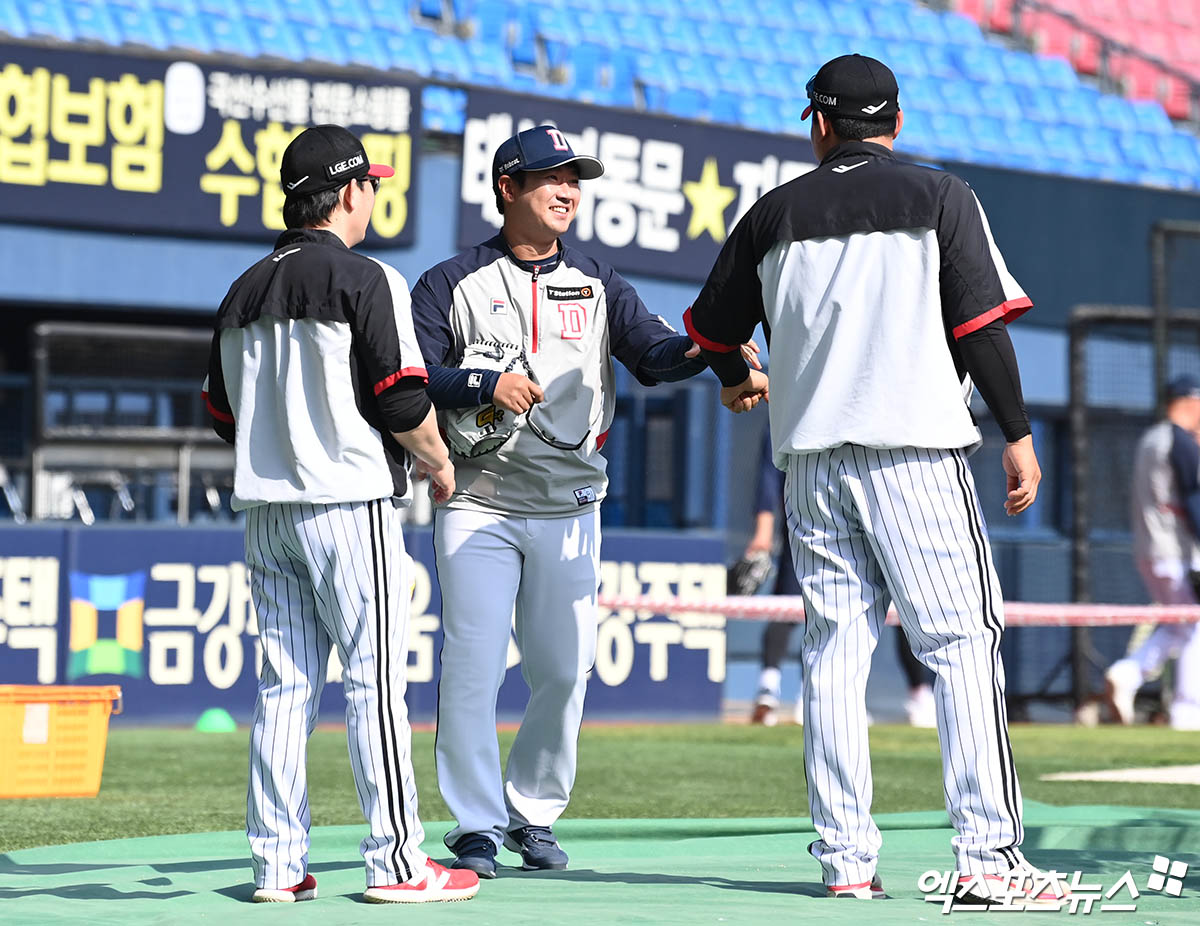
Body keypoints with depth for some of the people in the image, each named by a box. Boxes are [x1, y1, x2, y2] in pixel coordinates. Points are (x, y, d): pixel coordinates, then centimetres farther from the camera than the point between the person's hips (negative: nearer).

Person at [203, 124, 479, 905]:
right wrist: (438, 463, 2)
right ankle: (397, 862, -5)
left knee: (285, 684, 8)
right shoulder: (366, 280, -9)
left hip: (265, 508, 7)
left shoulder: (244, 292, 13)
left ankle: (278, 863, 6)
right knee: (375, 679, -4)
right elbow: (400, 399, -14)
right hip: (350, 501, -7)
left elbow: (224, 413, 15)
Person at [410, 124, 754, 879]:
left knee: (564, 670, 1)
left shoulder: (597, 284, 12)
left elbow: (653, 354, -2)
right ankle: (477, 826, 1)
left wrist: (702, 351, -23)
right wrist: (484, 385, -19)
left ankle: (534, 814, 18)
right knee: (472, 667, -8)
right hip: (478, 503, -3)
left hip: (568, 511, 3)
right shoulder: (451, 284, 4)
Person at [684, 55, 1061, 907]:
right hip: (916, 451, -3)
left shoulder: (775, 213, 10)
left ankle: (845, 859, 3)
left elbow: (710, 327, 20)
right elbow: (981, 326, -6)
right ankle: (988, 857, -13)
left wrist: (740, 382, 42)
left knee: (834, 649, 7)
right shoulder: (940, 199, 1)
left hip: (811, 453, 4)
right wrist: (1018, 435, 1)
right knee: (964, 643, -4)